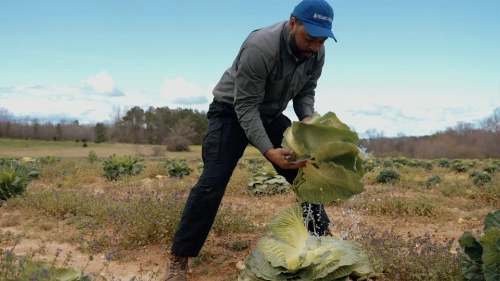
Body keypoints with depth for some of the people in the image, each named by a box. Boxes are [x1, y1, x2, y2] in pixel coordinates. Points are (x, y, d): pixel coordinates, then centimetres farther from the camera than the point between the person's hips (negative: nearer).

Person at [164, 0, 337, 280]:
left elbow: (306, 91, 1)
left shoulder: (316, 53, -11)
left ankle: (322, 234, 22)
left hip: (271, 115, 7)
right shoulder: (260, 47, -33)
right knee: (213, 182, -16)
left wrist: (307, 119, -20)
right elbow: (245, 106, -31)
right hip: (232, 112, -6)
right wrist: (269, 151, -40)